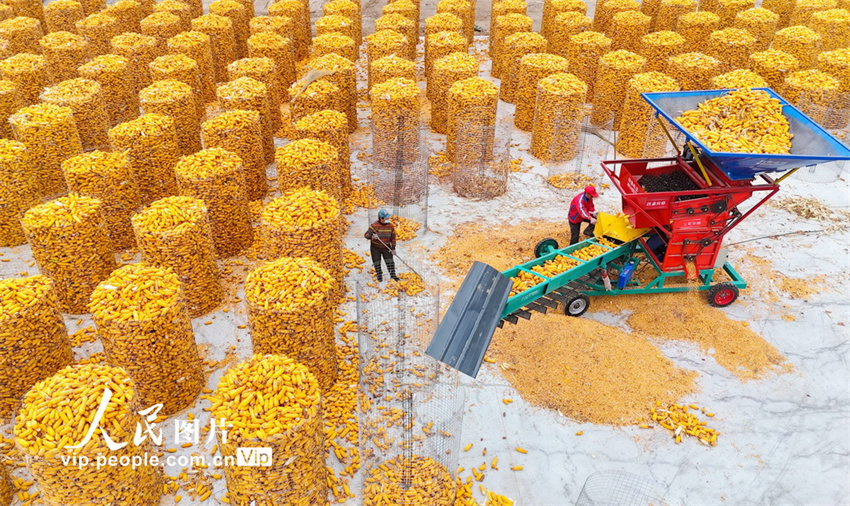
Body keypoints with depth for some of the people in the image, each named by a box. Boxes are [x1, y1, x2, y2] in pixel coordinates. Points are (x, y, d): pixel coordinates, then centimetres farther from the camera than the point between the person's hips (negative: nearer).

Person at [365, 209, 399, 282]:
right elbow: (366, 235, -22)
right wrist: (372, 236, -44)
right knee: (377, 262, 8)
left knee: (389, 261, -4)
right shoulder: (374, 226, -18)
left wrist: (393, 248, 2)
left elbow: (393, 237, 3)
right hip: (375, 247, -2)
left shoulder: (391, 226, -6)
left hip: (386, 247, 2)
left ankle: (392, 275, 8)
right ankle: (379, 275, 25)